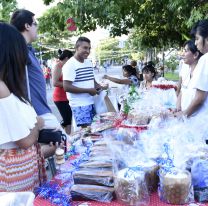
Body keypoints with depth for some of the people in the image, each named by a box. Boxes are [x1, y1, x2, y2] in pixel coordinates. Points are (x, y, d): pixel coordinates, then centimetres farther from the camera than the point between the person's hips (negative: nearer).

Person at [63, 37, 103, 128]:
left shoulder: (89, 62, 12)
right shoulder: (70, 65, -13)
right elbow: (67, 87, -20)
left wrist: (97, 85, 2)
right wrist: (88, 90, -18)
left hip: (91, 102, 8)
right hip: (79, 104, -8)